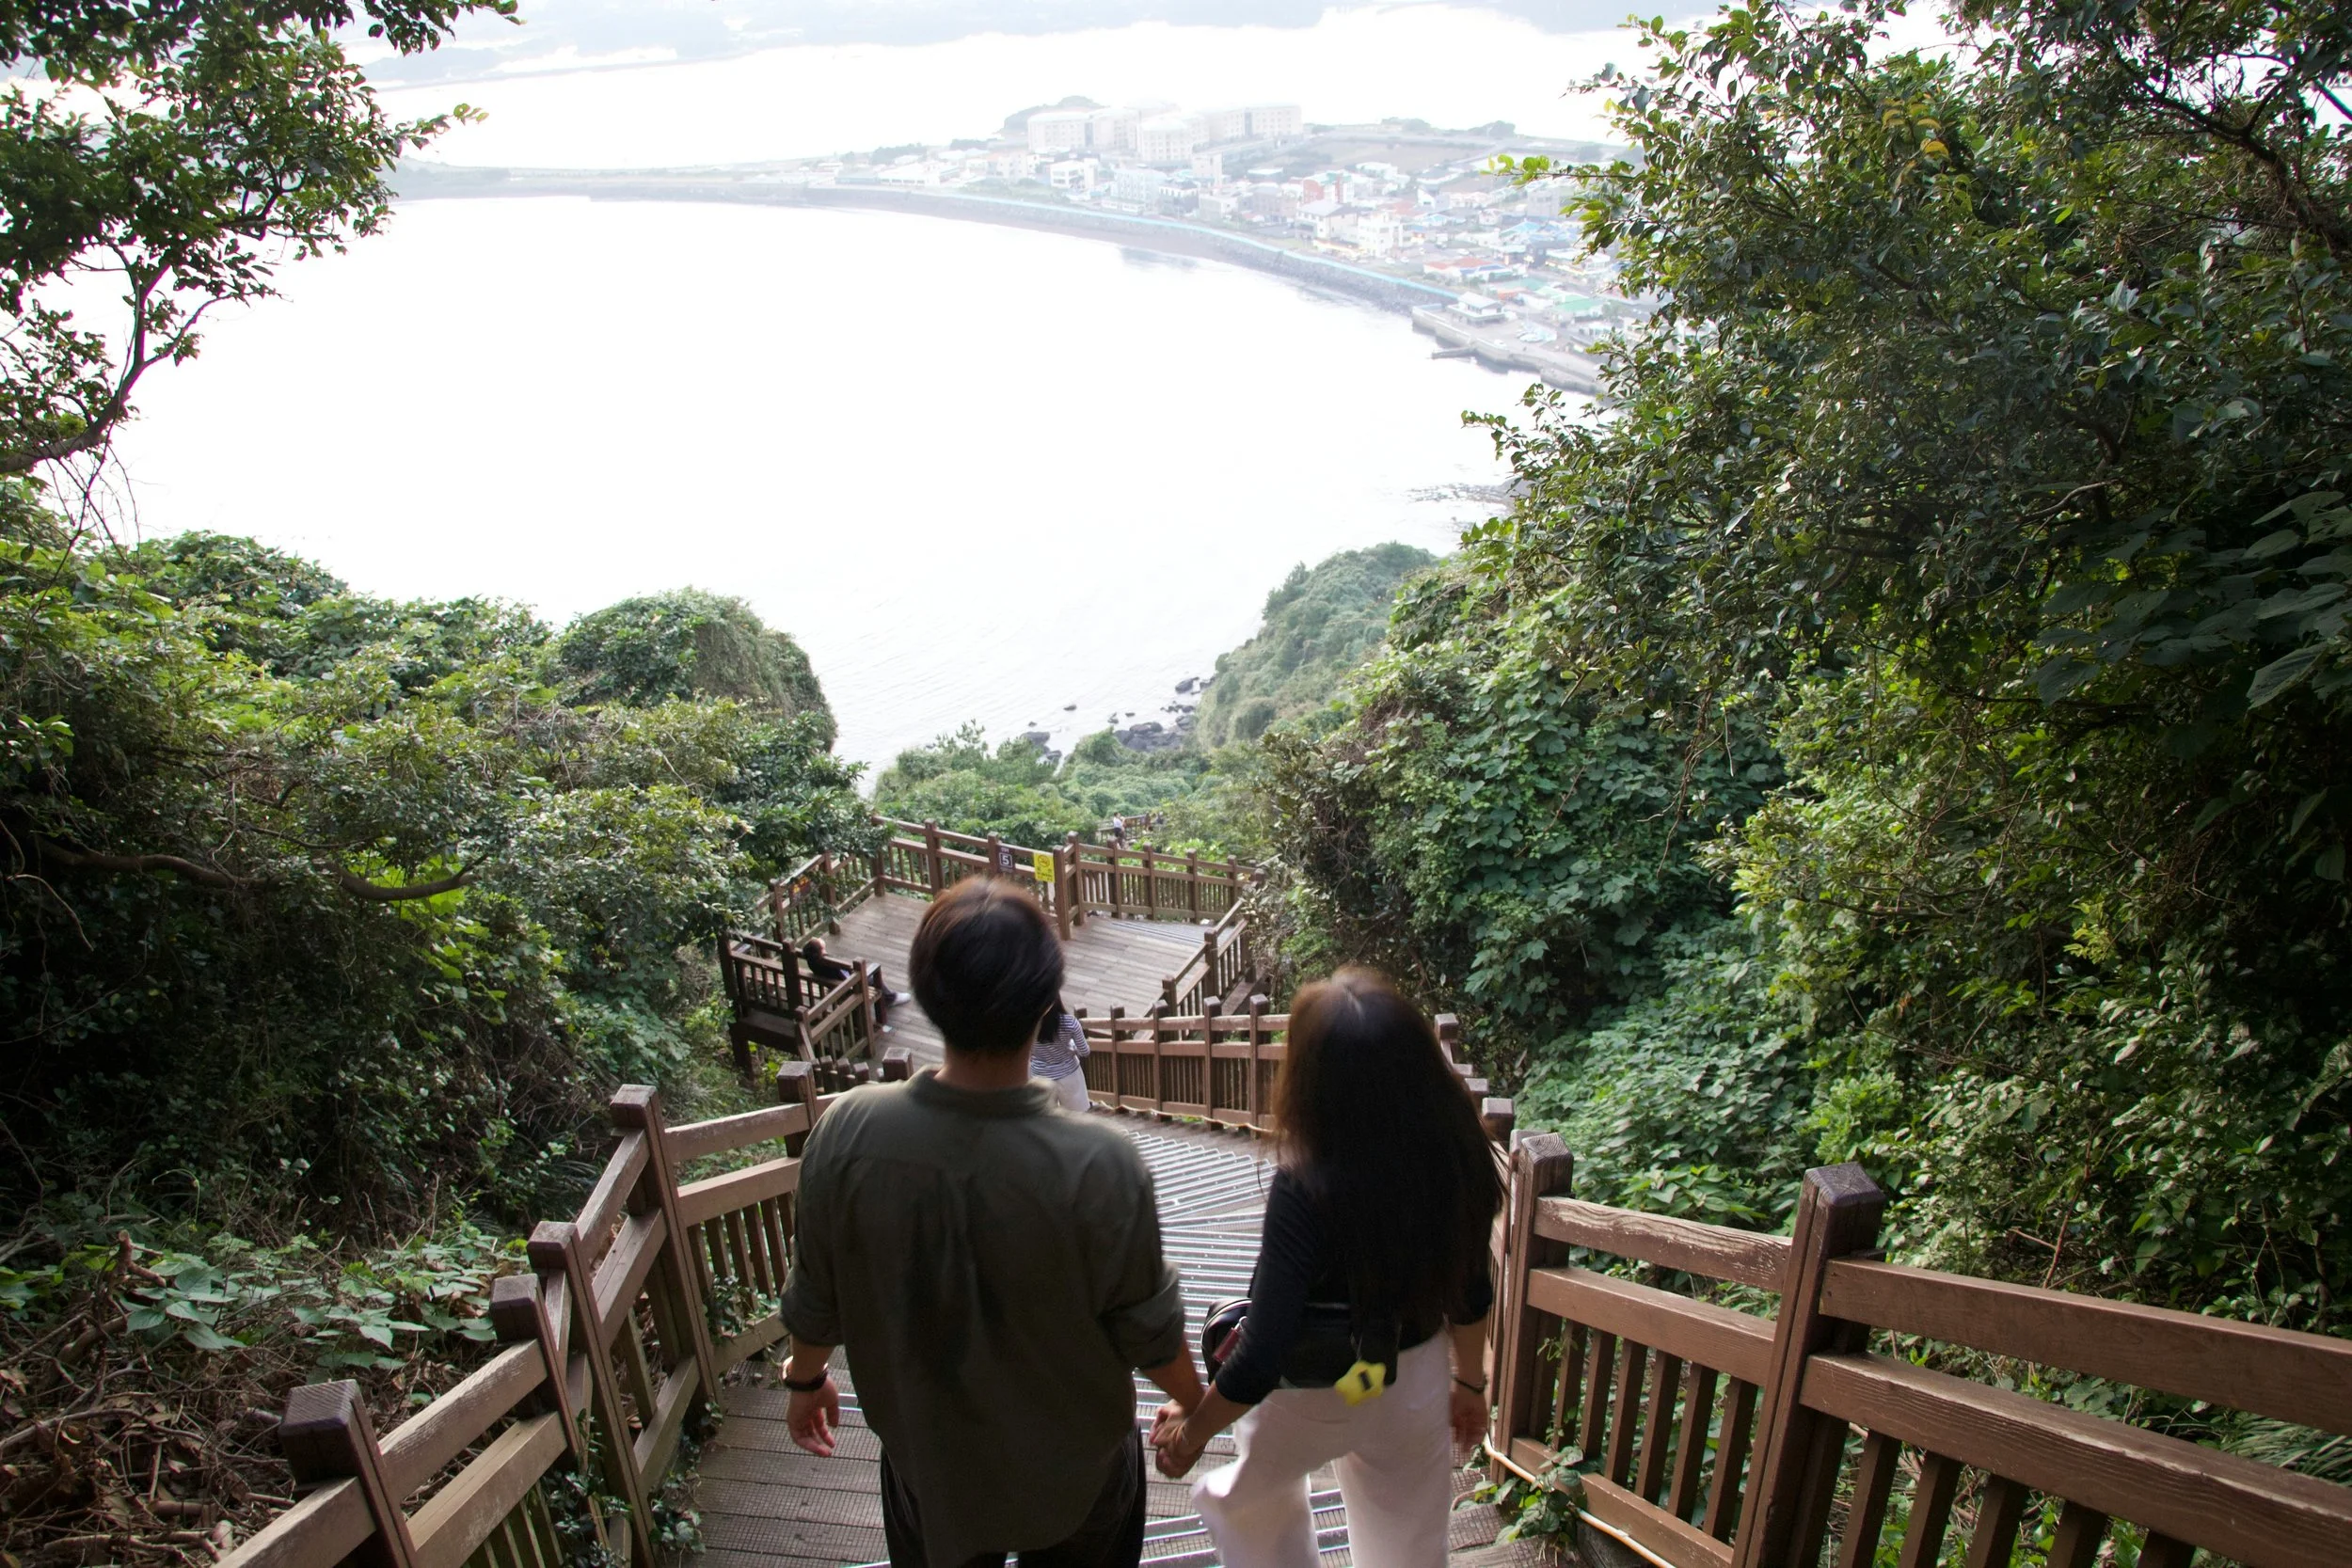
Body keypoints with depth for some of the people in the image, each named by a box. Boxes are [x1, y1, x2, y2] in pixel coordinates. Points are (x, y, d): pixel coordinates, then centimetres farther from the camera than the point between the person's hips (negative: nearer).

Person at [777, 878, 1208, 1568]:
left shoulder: (847, 1135, -26)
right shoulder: (1099, 1166, -33)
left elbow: (816, 1296, -9)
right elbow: (1146, 1328, -17)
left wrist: (806, 1378, 12)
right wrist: (1196, 1404, 4)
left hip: (927, 1460, 2)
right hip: (1073, 1467, -2)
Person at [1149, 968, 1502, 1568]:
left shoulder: (1306, 1187, -36)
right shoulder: (1456, 1153, -20)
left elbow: (1264, 1352, -28)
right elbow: (1472, 1291, -4)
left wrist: (1194, 1428, -11)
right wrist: (1470, 1382, 14)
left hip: (1316, 1397, -4)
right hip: (1418, 1383, 5)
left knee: (1248, 1496, 28)